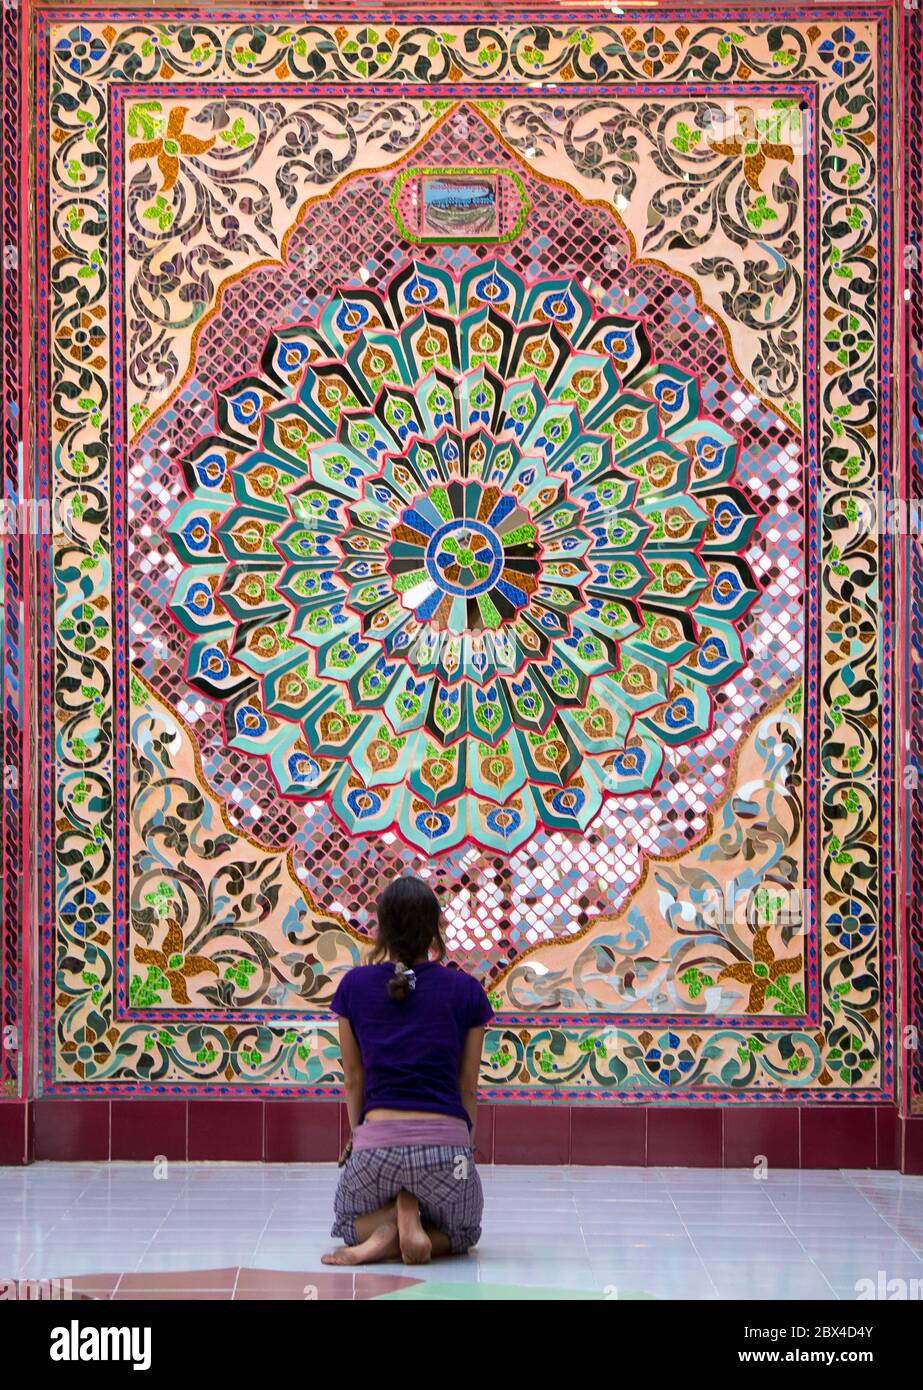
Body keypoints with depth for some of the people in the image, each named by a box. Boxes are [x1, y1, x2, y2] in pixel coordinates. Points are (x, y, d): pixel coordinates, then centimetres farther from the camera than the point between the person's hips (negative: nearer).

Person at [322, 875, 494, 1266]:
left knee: (349, 1223, 34)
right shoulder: (466, 991, 2)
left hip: (377, 1144, 1)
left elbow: (354, 1079, 11)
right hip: (446, 1142, -1)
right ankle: (418, 1231, -5)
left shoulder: (354, 985, 4)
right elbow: (468, 1087, 9)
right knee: (461, 1232, 31)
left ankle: (382, 1234, -3)